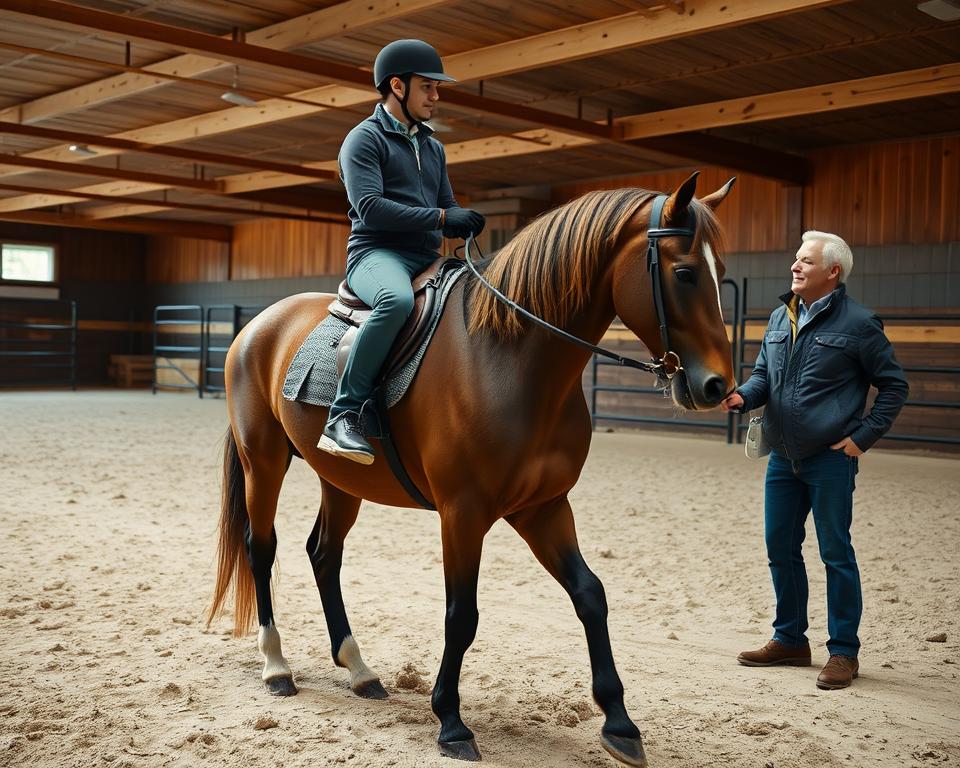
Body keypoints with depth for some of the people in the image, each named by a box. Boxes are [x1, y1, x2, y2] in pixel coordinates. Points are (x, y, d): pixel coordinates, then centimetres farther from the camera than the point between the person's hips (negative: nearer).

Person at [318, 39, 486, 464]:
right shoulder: (365, 138, 0)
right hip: (376, 254, -8)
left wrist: (464, 221, -1)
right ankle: (343, 416, -35)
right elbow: (370, 207, -15)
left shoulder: (433, 147, 24)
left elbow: (447, 210, 25)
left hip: (428, 260, 8)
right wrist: (441, 216, -18)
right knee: (397, 300, -41)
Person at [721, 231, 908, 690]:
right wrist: (742, 397, -7)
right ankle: (790, 640, 28)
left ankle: (843, 652, 14)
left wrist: (864, 435, -10)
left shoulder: (858, 323, -9)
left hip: (830, 460, -6)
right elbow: (763, 374, 14)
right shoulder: (780, 317, 9)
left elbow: (894, 385, -4)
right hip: (782, 458, 7)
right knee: (780, 549, 13)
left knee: (836, 555, 2)